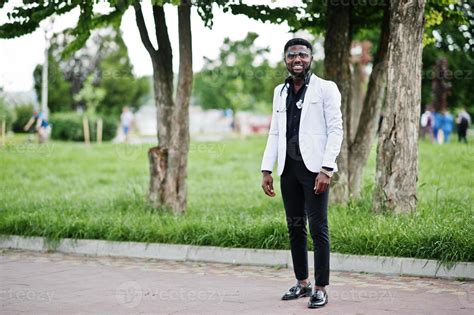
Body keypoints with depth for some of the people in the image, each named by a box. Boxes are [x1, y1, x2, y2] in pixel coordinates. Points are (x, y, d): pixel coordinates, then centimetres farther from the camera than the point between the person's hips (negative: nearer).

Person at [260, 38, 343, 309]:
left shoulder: (325, 89, 0)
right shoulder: (280, 92, 16)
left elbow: (336, 129, -6)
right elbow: (275, 133, 17)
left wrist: (326, 169, -16)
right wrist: (267, 170, 8)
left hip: (314, 167, -5)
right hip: (288, 167, 6)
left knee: (318, 227, -6)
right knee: (295, 226, 9)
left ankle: (321, 289, -2)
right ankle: (302, 283, 19)